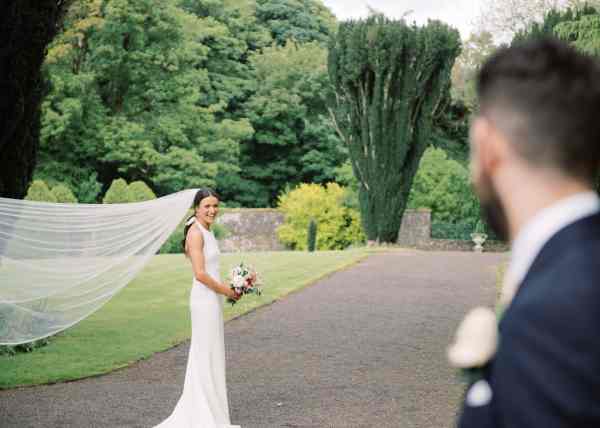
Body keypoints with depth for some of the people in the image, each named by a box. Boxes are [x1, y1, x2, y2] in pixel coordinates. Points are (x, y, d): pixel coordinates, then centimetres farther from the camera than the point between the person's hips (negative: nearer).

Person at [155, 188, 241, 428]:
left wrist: (233, 287, 9)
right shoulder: (196, 232, -14)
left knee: (211, 356, 14)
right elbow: (200, 274, -21)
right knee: (205, 356, -3)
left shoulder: (207, 233, 14)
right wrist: (227, 291, -11)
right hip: (205, 299, -10)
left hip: (212, 299, 10)